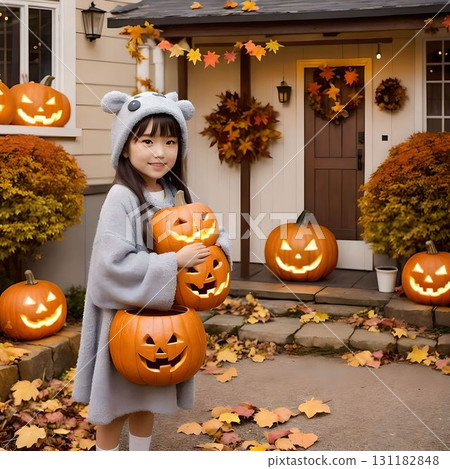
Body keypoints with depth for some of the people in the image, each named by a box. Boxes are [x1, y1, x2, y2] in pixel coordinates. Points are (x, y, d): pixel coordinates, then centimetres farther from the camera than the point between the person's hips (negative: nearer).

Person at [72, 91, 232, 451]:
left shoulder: (177, 195, 1)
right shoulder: (122, 198, -20)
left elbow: (214, 231, 9)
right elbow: (113, 264, -27)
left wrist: (216, 246, -14)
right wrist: (174, 262, -26)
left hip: (162, 311, 6)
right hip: (124, 313, -6)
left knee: (147, 396, 21)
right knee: (116, 400, 9)